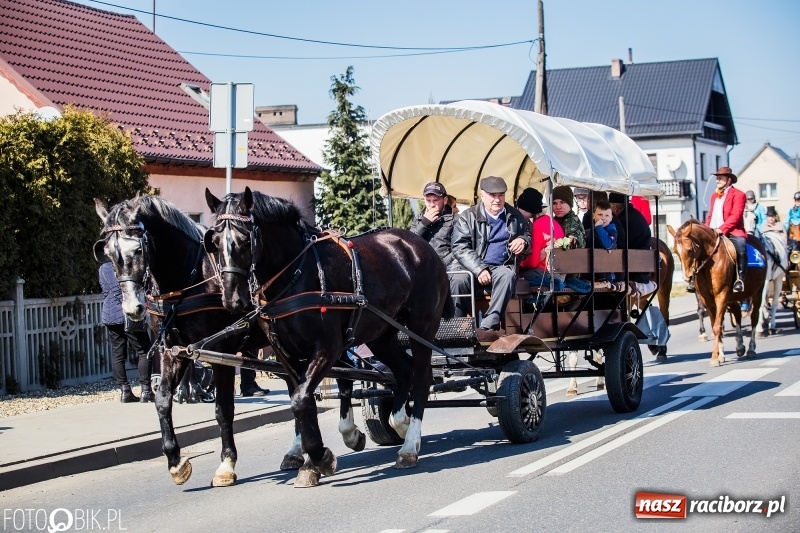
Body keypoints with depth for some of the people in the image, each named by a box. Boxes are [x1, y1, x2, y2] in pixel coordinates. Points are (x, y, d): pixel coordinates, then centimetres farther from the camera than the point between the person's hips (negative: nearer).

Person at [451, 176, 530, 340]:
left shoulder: (515, 216, 14)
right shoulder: (468, 216, 5)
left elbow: (527, 234, 32)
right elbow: (460, 247, -5)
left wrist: (523, 241, 4)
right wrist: (479, 269, -19)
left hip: (501, 267, 1)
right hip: (473, 267, -1)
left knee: (507, 275, -35)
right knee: (459, 280, -35)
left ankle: (488, 326, -44)